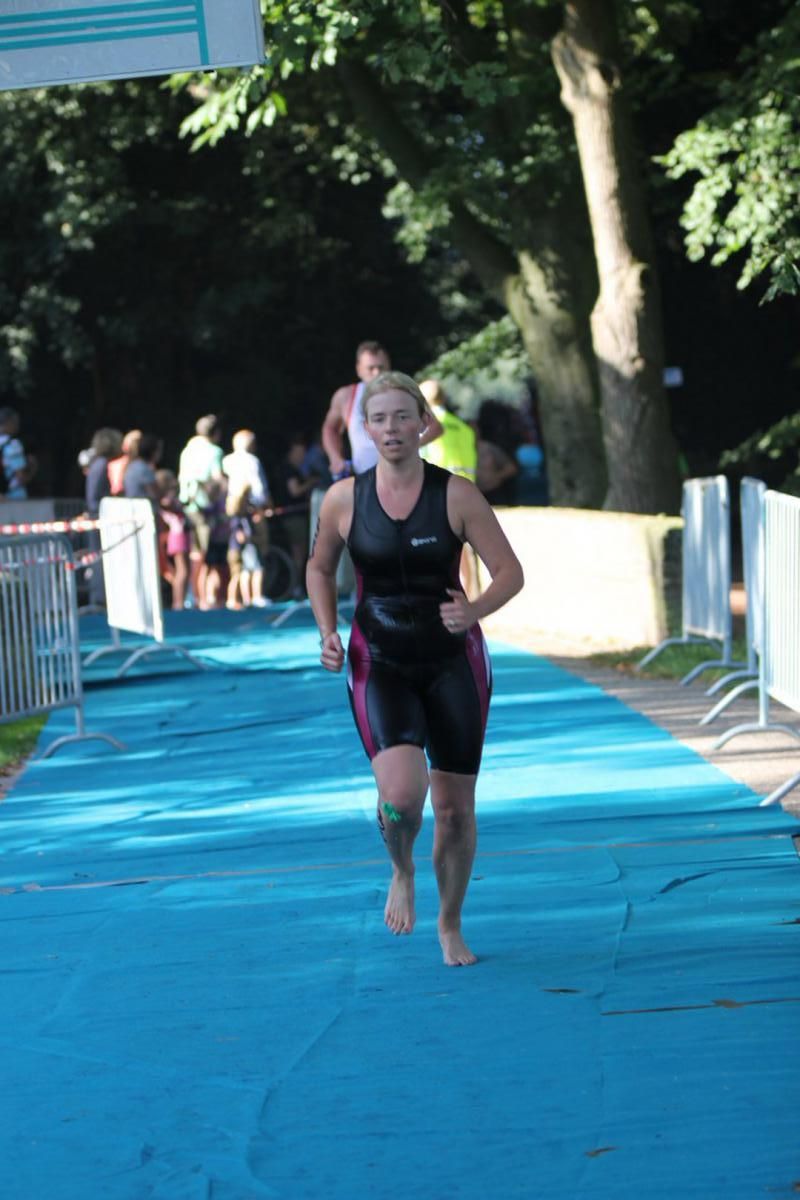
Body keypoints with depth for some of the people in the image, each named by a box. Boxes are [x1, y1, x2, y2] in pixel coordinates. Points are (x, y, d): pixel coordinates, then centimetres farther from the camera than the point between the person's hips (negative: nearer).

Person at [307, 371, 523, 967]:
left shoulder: (457, 494, -8)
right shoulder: (344, 499, -3)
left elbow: (510, 572, -6)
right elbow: (320, 569, 14)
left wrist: (475, 610, -25)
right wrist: (328, 632, -1)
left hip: (454, 661, 0)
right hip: (379, 664, 0)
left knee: (455, 807, 5)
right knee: (402, 793, -22)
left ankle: (451, 926, 28)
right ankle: (402, 873, 13)